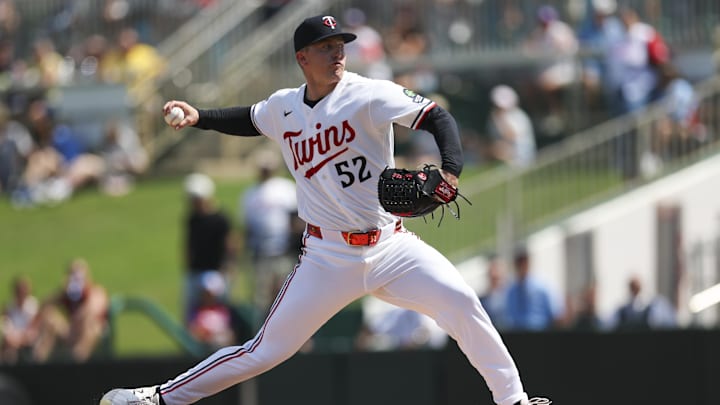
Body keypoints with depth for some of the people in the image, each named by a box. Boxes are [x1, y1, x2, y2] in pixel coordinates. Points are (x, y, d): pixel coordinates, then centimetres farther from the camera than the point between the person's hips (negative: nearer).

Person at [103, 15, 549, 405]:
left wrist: (450, 173, -34)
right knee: (266, 350, 0)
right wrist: (199, 117, 10)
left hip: (391, 243, -1)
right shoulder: (283, 107, 2)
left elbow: (439, 118, -17)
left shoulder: (367, 95, -11)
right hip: (328, 257, 1)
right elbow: (249, 120, 26)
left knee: (460, 301, -21)